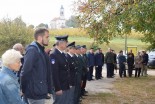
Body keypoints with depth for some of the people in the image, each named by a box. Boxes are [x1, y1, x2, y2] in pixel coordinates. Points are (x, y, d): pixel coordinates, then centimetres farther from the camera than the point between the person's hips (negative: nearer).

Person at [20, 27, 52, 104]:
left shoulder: (41, 50, 11)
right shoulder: (32, 50, -17)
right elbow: (25, 72, -20)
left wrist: (48, 89, 12)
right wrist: (24, 90, -13)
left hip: (40, 91, 9)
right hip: (35, 92, -9)